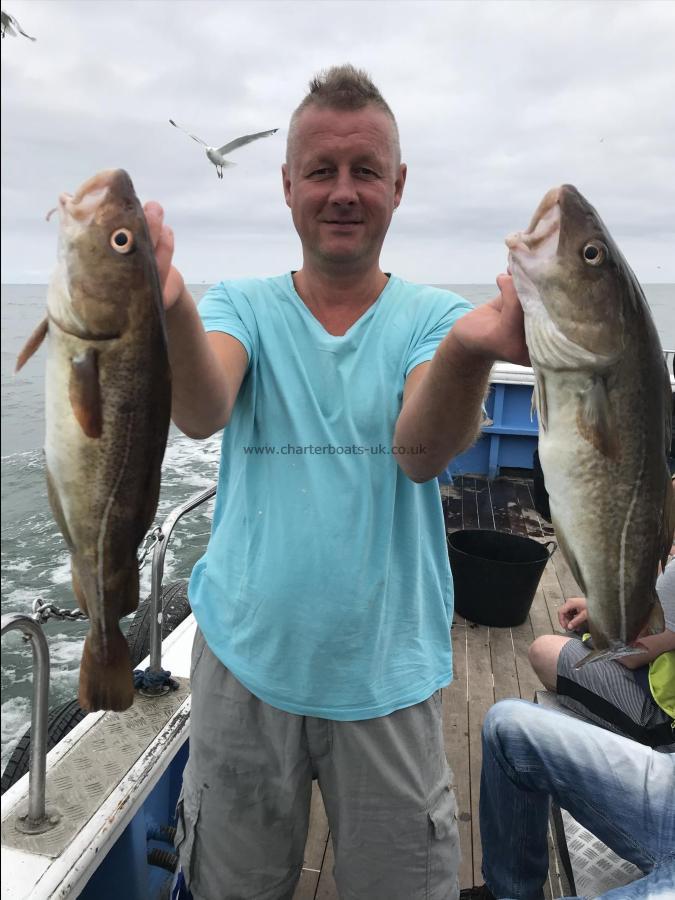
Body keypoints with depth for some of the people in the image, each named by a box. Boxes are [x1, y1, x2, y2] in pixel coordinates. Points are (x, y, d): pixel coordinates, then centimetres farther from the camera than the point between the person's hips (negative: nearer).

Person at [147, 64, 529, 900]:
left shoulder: (433, 316, -2)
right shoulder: (242, 305, 0)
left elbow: (420, 453, -20)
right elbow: (202, 413, -21)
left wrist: (468, 350, -40)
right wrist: (170, 306, -41)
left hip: (387, 673, 0)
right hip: (244, 659, 1)